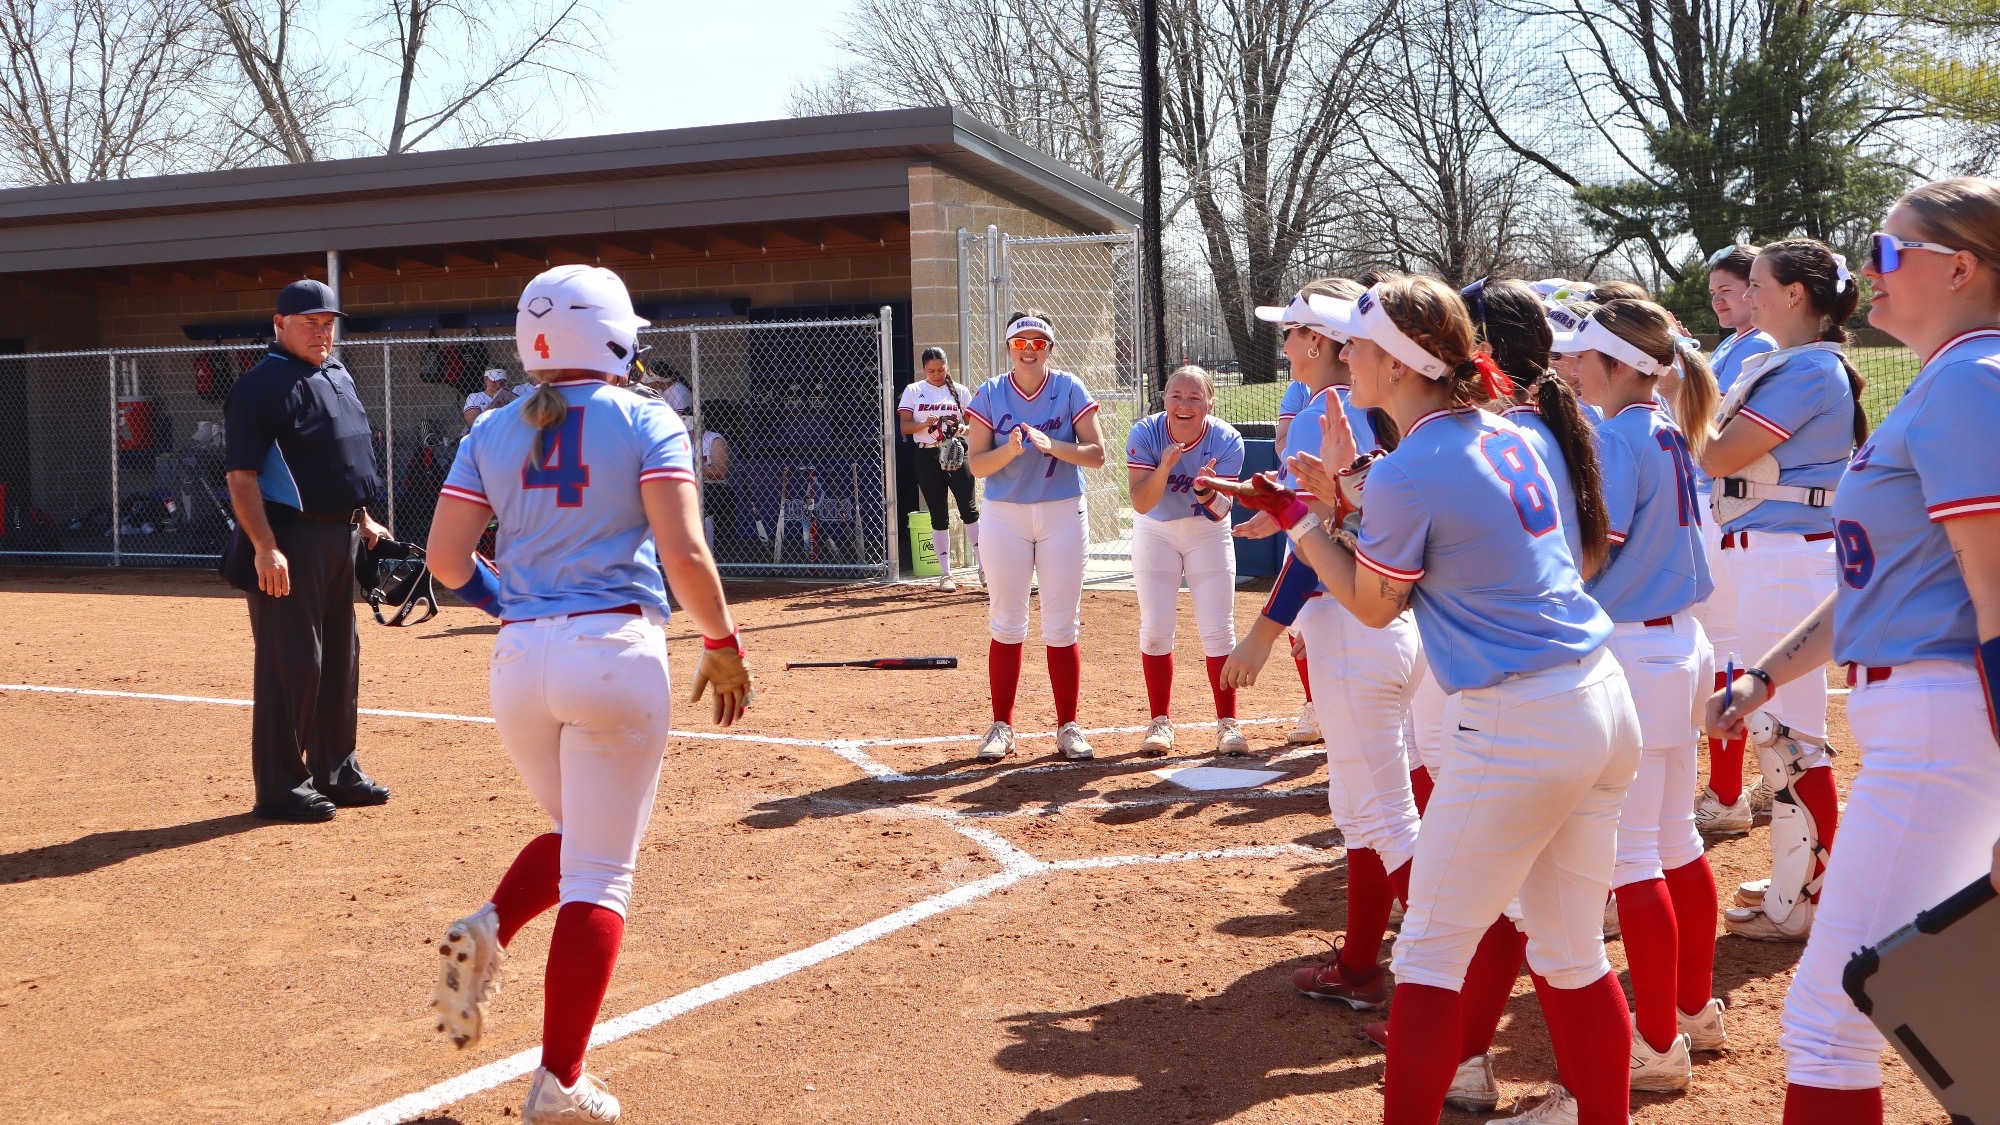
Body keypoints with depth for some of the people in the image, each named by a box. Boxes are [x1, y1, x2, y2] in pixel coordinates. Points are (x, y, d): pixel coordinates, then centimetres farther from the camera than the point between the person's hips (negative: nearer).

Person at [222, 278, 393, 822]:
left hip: (340, 534, 9)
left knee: (340, 656, 15)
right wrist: (265, 548, -26)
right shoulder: (261, 385, -13)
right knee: (290, 662, -6)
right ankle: (280, 787, 2)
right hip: (290, 538, -9)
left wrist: (363, 519, 21)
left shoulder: (339, 378, 14)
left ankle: (336, 771, 27)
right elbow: (242, 476, -18)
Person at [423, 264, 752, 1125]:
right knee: (600, 871, 2)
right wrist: (723, 644, 1)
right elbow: (683, 553, -11)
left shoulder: (492, 432, 8)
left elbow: (446, 559, 4)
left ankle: (487, 929, -1)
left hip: (518, 662, 4)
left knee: (574, 835, 27)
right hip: (616, 649, -4)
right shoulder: (644, 421, -2)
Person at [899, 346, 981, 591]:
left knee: (969, 510, -10)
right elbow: (905, 426, -2)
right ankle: (945, 574, 10)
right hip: (928, 458, 0)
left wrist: (962, 428, -17)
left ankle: (983, 565, -3)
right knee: (939, 516, 5)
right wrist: (925, 424, -22)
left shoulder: (959, 391, 6)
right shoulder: (913, 391, 5)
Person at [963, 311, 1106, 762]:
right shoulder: (990, 394, 1)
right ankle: (1001, 727, 13)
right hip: (1005, 517, 0)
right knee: (1006, 625, 4)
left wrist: (1050, 445, -22)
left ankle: (1068, 726, 11)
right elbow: (976, 463, -5)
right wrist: (1011, 449, -23)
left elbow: (1096, 454, -7)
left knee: (1062, 627, 2)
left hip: (1063, 516, 0)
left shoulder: (1070, 389, -1)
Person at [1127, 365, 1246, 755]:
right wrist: (1164, 467, -47)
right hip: (1155, 532, 0)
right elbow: (1141, 503, -31)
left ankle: (1228, 723, 6)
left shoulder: (1227, 441, -23)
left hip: (1207, 533, 0)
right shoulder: (1145, 434, -24)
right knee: (1155, 629, -2)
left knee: (1219, 631, -3)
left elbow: (1220, 513, -25)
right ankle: (1160, 722, 11)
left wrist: (1207, 492, -46)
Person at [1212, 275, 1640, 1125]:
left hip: (1516, 728, -8)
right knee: (1573, 954, 18)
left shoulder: (1406, 473, -14)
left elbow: (1373, 605, 0)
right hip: (1606, 704, 8)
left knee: (1429, 953, 5)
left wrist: (1294, 515, 7)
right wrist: (1350, 489, 18)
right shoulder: (1505, 433, 9)